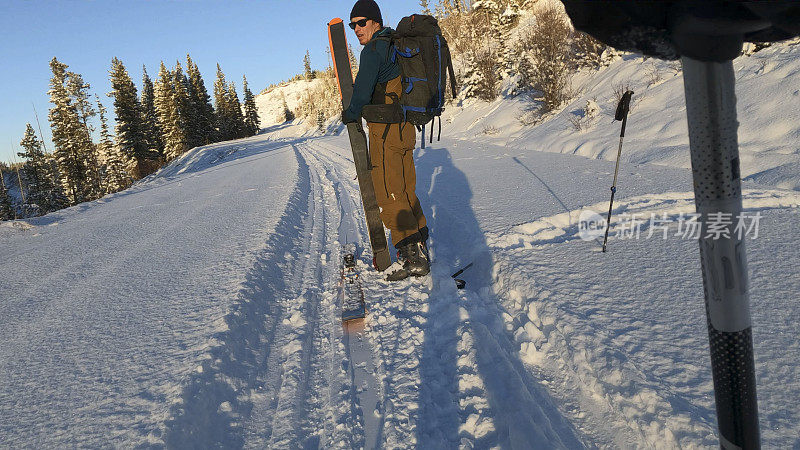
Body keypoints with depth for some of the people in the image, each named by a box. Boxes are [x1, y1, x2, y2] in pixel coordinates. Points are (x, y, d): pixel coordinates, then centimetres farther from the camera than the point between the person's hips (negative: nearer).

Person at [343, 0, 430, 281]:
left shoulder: (373, 50, -10)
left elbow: (362, 92, -16)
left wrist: (350, 115, 2)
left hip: (385, 131, -9)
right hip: (406, 129, 9)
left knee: (389, 195, -5)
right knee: (407, 192, 14)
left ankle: (410, 255, -5)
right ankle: (420, 248, 19)